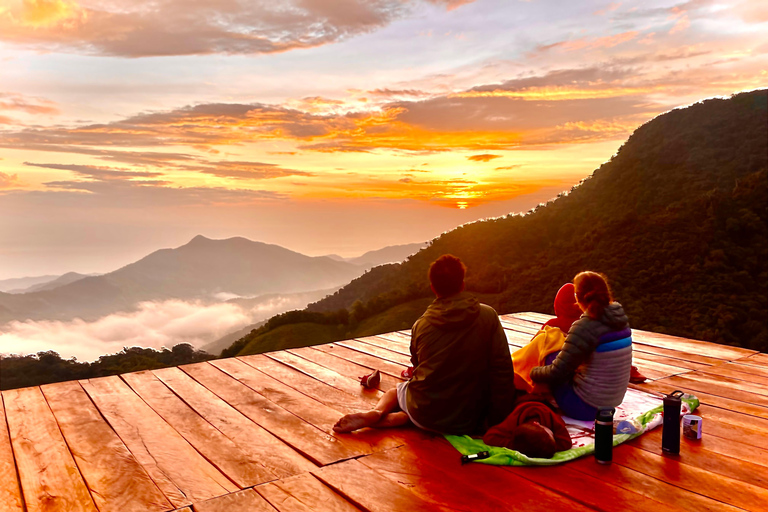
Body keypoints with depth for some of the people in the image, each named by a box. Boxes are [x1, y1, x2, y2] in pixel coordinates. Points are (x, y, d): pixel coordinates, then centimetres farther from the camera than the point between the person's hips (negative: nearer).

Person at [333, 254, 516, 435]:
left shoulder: (421, 324, 0)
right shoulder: (487, 315, -6)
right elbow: (502, 370, -8)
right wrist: (498, 418, 0)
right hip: (466, 423, -1)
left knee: (394, 391, 32)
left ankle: (377, 413, -2)